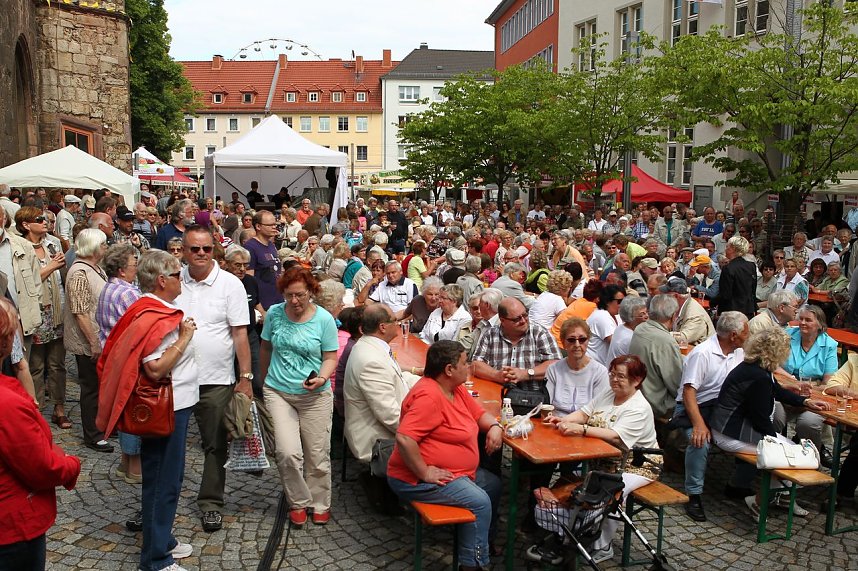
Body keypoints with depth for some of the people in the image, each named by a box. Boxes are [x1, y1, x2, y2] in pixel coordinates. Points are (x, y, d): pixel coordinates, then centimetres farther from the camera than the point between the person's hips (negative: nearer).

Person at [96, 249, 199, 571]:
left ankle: (162, 541, 36)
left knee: (163, 479, 21)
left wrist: (182, 333, 10)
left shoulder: (154, 311, 9)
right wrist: (184, 337, -22)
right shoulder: (154, 319, -22)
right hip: (167, 410, -10)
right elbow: (155, 368, -30)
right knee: (164, 481, 2)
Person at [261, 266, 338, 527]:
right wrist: (265, 381, 21)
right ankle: (299, 502, 13)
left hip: (315, 396, -1)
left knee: (317, 456, 6)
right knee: (288, 452, -11)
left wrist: (322, 378, -22)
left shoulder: (324, 319, -9)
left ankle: (320, 504, 29)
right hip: (278, 392, 1)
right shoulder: (274, 314, -3)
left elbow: (331, 358, -3)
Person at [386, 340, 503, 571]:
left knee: (494, 485, 16)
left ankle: (484, 543, 33)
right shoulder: (429, 396, -26)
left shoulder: (455, 388, 6)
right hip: (417, 480, -11)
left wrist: (494, 426, -3)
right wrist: (424, 473, -27)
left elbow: (478, 412, 18)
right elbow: (404, 439, -34)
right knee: (479, 501, -20)